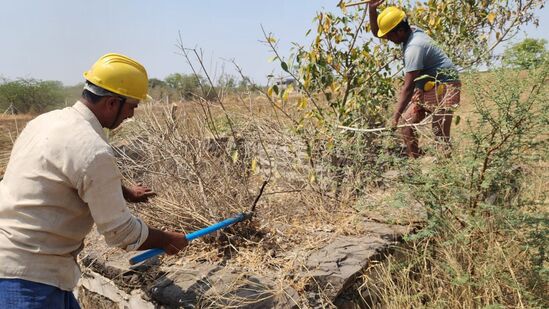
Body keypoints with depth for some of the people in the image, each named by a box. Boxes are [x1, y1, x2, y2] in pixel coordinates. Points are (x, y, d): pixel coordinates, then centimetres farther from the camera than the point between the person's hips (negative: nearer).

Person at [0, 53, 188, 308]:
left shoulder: (48, 120, 5)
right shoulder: (93, 151, -23)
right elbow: (121, 232, -16)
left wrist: (125, 192, 27)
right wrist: (169, 240, -1)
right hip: (29, 273, -9)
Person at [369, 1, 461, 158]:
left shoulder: (414, 47, -26)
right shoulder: (410, 31, 1)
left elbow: (408, 87, -29)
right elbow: (376, 32, 11)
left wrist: (395, 116, -29)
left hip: (443, 88, -10)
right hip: (426, 88, 10)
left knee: (441, 136, -12)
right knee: (406, 124, 6)